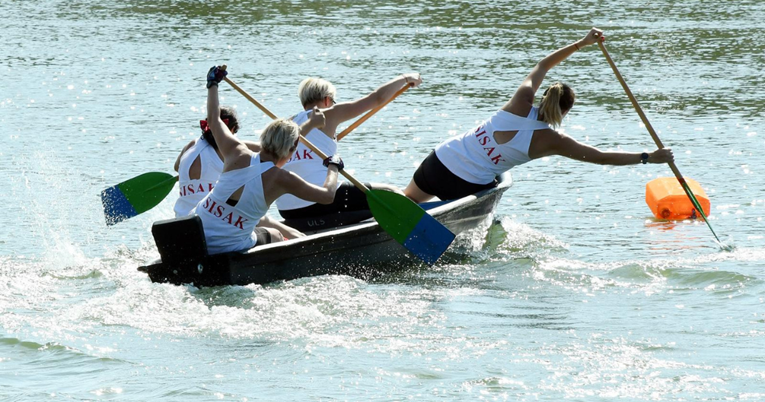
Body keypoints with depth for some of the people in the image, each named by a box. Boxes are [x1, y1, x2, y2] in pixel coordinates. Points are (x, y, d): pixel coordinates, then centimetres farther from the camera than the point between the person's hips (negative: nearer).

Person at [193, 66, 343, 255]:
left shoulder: (238, 155, -6)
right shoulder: (282, 179, -15)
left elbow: (214, 120, 12)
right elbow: (328, 195, -3)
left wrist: (213, 83, 27)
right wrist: (333, 166, 16)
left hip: (194, 237, 3)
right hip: (228, 248, -3)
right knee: (275, 236, 27)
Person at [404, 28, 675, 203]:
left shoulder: (521, 103, -2)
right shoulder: (552, 142, -10)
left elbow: (542, 66, 18)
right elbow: (603, 158, -4)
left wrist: (580, 44, 21)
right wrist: (648, 158, 3)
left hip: (441, 158, 3)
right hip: (469, 186, -3)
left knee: (408, 200, 21)